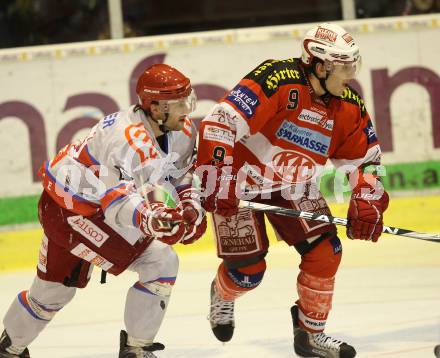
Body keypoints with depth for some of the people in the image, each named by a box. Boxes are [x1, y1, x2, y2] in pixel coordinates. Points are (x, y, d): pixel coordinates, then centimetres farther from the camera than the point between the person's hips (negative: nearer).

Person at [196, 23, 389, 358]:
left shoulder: (349, 106, -7)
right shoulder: (278, 80, -29)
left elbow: (365, 158, 6)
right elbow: (220, 122, -33)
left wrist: (367, 201, -9)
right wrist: (216, 180, -36)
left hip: (292, 188, 6)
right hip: (239, 183, -6)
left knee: (326, 252, -8)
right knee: (248, 268, -7)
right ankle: (223, 295, 31)